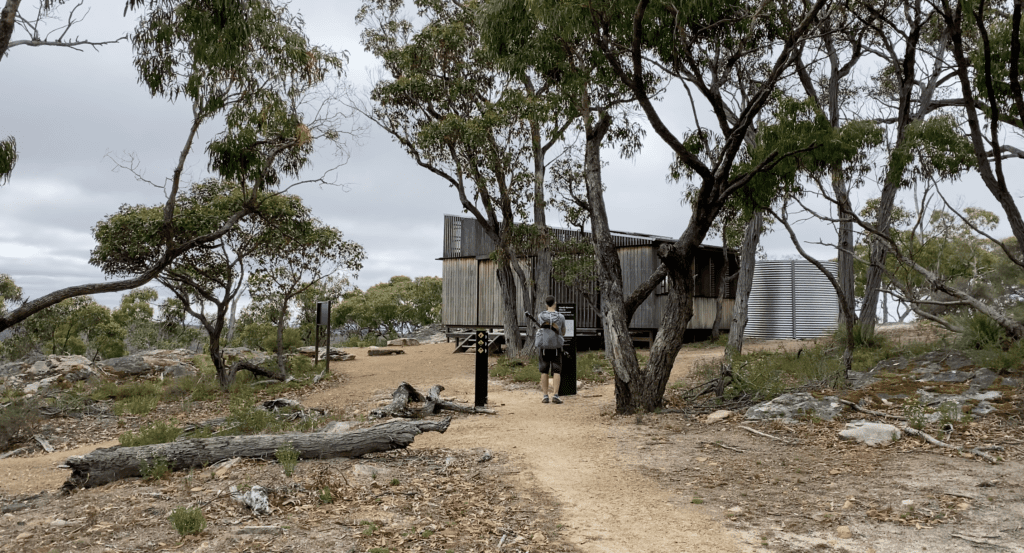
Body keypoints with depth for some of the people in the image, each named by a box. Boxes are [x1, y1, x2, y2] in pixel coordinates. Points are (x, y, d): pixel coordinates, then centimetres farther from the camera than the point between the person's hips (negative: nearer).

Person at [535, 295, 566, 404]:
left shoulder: (540, 316, -4)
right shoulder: (561, 317, -3)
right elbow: (563, 333, 9)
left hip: (543, 347, 1)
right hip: (556, 347, -1)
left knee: (544, 371, 7)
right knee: (556, 371, 2)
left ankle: (545, 396, 4)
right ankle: (555, 395, -9)